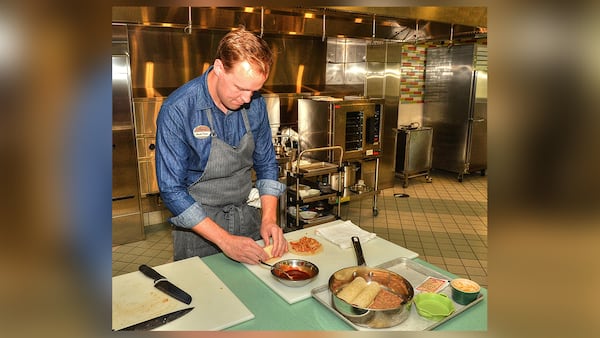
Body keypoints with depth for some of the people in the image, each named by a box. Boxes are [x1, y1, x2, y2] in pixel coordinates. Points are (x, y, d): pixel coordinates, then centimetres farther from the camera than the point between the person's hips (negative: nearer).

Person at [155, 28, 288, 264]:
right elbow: (171, 191, -20)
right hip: (198, 225, -4)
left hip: (248, 218, 4)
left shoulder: (255, 104, -8)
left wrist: (269, 219, -11)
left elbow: (266, 164, 2)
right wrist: (225, 241, -25)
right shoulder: (177, 109, -22)